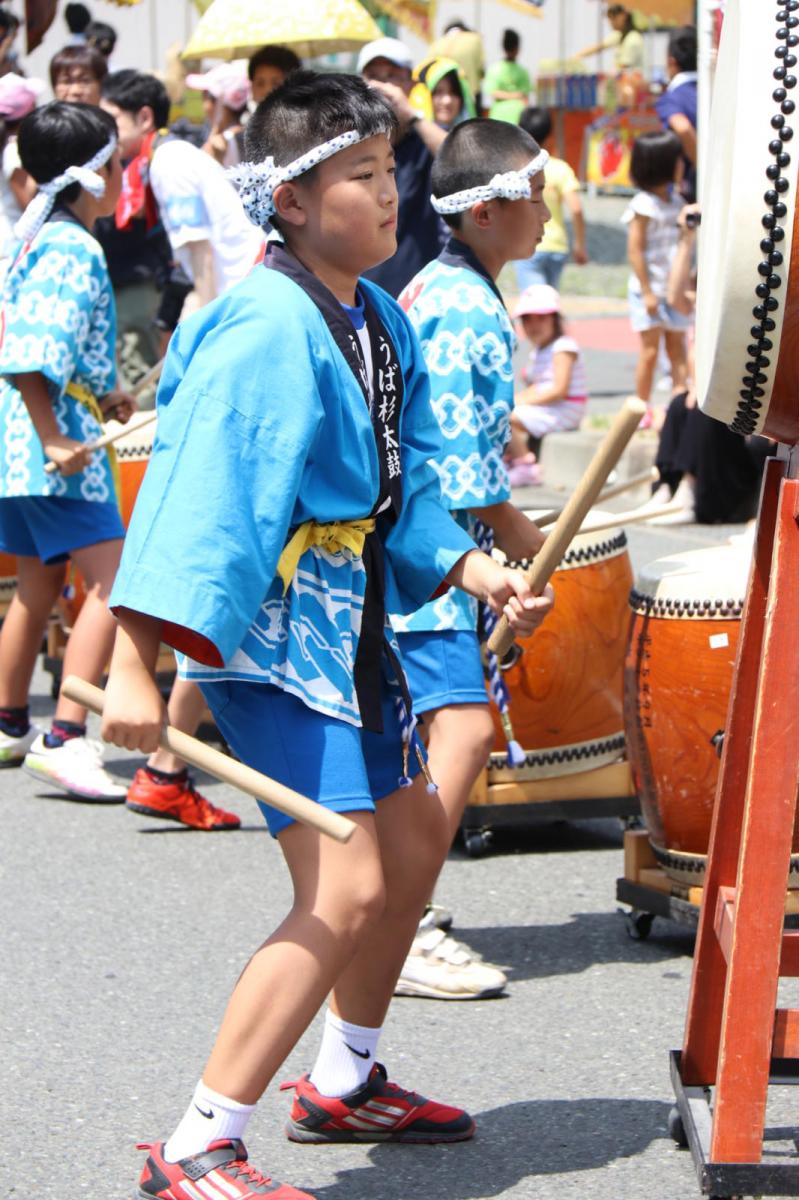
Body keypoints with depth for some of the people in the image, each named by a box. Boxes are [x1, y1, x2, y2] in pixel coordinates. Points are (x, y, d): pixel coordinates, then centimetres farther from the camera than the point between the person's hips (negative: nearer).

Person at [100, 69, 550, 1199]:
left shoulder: (381, 319, 7)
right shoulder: (267, 331, -21)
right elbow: (198, 496, -27)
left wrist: (473, 568, -4)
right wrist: (134, 665, -32)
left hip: (351, 620, 10)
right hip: (268, 632, -10)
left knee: (415, 840, 23)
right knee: (344, 889, -15)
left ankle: (347, 1084, 41)